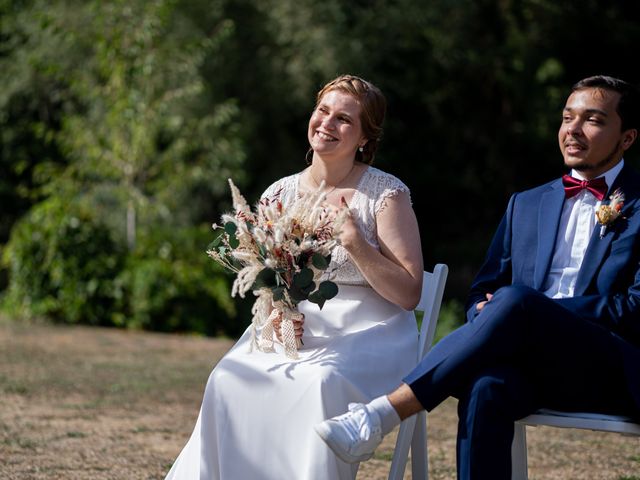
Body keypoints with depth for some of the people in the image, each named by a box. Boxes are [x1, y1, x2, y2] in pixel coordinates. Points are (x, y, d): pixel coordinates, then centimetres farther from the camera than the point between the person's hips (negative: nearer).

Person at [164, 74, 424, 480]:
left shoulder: (387, 195, -3)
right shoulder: (279, 195, 9)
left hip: (367, 337, -4)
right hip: (295, 333, 4)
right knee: (229, 380, -26)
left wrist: (355, 242, -17)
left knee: (322, 382, -37)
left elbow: (409, 294, -7)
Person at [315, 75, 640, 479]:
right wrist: (487, 318, -8)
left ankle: (380, 416, -34)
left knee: (516, 300, -33)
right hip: (533, 363, 4)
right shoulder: (526, 205, 22)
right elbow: (484, 293, 17)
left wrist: (540, 312, -14)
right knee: (487, 388, -35)